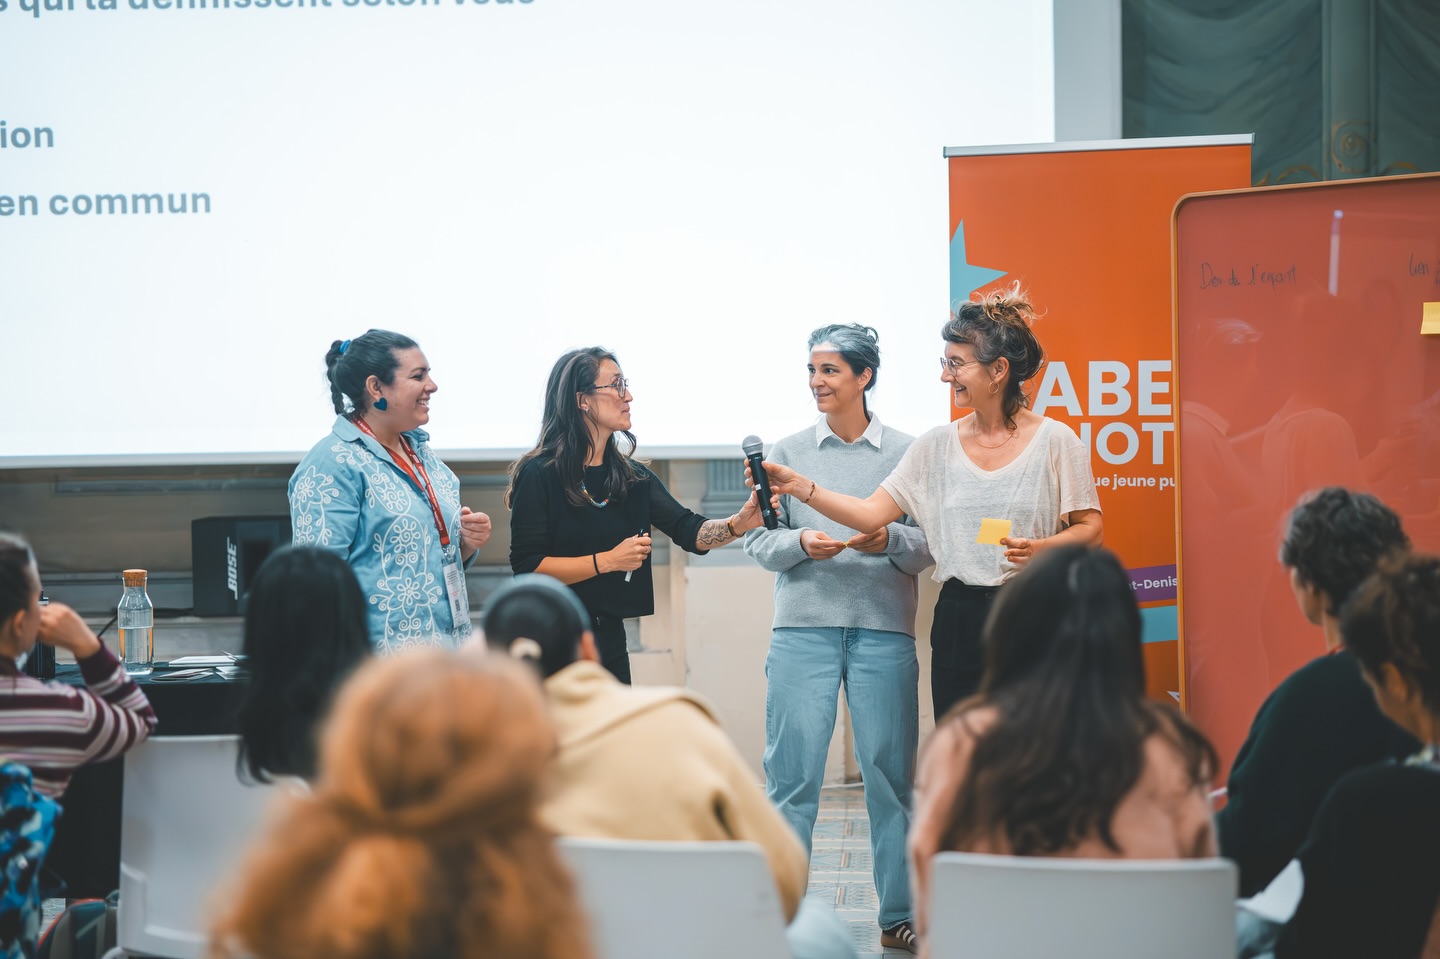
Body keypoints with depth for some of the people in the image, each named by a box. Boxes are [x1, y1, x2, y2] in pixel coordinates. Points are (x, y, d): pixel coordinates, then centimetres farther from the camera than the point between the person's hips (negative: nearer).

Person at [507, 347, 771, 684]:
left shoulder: (630, 476, 10)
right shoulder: (540, 475, -11)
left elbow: (690, 532, 1)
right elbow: (526, 567, -17)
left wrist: (739, 523, -18)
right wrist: (608, 560, -19)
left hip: (609, 634, 7)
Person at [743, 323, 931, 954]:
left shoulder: (905, 452, 6)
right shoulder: (787, 452, 9)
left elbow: (932, 546, 4)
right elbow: (757, 540, 5)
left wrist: (891, 540, -16)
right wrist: (800, 543, -14)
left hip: (884, 628, 0)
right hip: (803, 626, 1)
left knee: (892, 772, 2)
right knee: (792, 772, -2)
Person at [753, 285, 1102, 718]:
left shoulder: (1055, 440, -2)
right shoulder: (937, 446, 8)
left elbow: (1090, 528, 0)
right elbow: (871, 514, 4)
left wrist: (1040, 548, -19)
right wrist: (801, 487, -7)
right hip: (959, 619, 4)